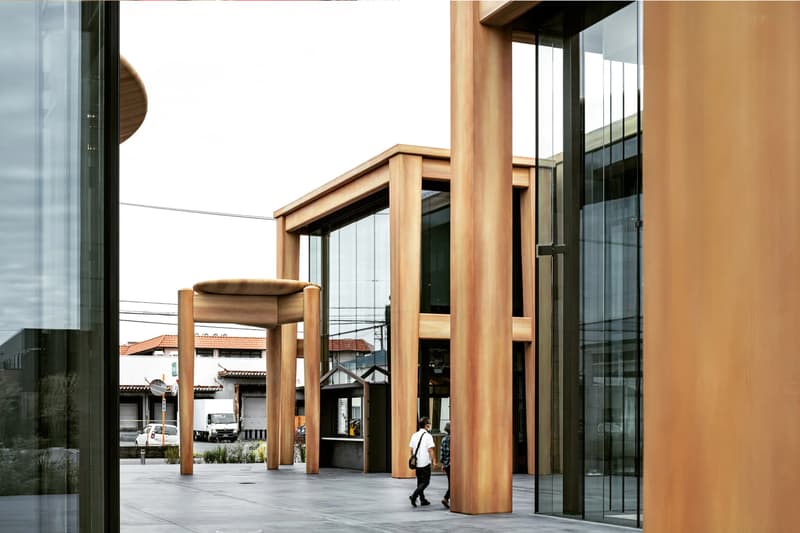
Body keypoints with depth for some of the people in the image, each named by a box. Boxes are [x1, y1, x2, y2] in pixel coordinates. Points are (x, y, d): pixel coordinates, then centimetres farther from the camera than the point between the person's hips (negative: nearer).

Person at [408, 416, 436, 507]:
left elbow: (411, 449, 12)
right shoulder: (428, 436, -12)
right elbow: (430, 450, -15)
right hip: (425, 463, -7)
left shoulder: (414, 435, 8)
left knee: (420, 481, 16)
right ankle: (414, 496, -16)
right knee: (425, 482, 0)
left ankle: (422, 499, 20)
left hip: (417, 462, 7)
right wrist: (434, 461, -8)